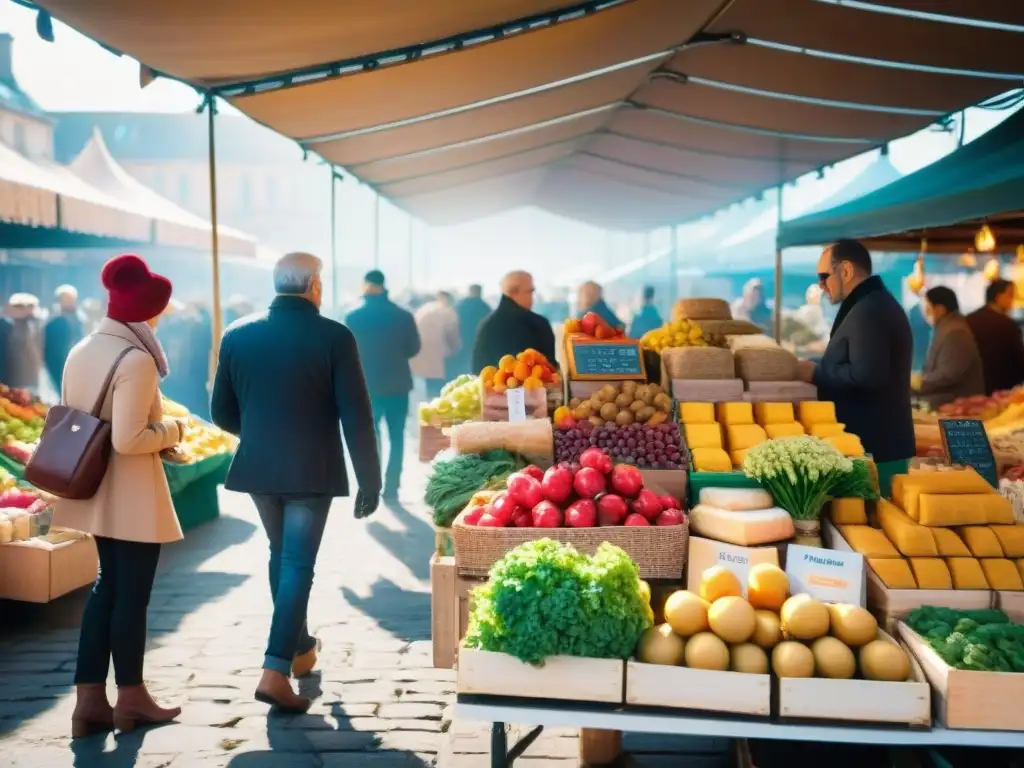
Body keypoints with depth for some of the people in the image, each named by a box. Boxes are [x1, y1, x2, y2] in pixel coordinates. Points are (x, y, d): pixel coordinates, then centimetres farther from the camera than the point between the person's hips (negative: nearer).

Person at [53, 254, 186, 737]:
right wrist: (170, 430, -10)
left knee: (107, 587, 18)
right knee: (132, 594, 6)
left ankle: (90, 699, 20)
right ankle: (130, 699, 21)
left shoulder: (81, 351, 6)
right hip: (132, 496, -8)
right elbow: (128, 440, -27)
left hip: (98, 491, 8)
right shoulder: (136, 359, -22)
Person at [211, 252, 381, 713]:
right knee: (297, 565, 2)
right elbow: (356, 416, -12)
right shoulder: (334, 337, -12)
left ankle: (300, 648, 37)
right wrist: (370, 480, -4)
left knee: (282, 556, 22)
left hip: (258, 467, 5)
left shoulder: (237, 334, 0)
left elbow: (222, 412, 6)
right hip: (311, 470, -4)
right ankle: (275, 671, -4)